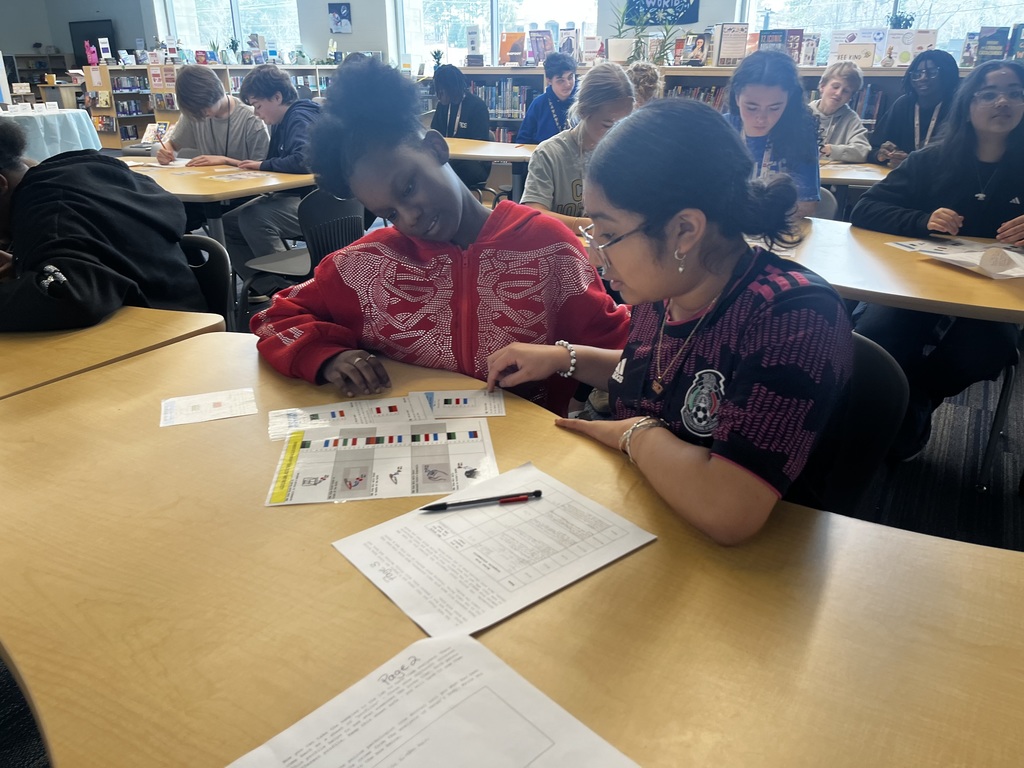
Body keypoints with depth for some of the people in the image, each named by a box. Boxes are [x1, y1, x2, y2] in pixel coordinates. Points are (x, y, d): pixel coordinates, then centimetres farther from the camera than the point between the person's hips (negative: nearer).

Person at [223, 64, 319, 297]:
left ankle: (285, 289, -16)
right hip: (289, 196, 10)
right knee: (228, 225, 2)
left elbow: (303, 161, -31)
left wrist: (263, 166, -15)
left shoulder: (300, 119, -14)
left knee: (253, 217, -30)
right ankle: (270, 289, -5)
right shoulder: (282, 122, 14)